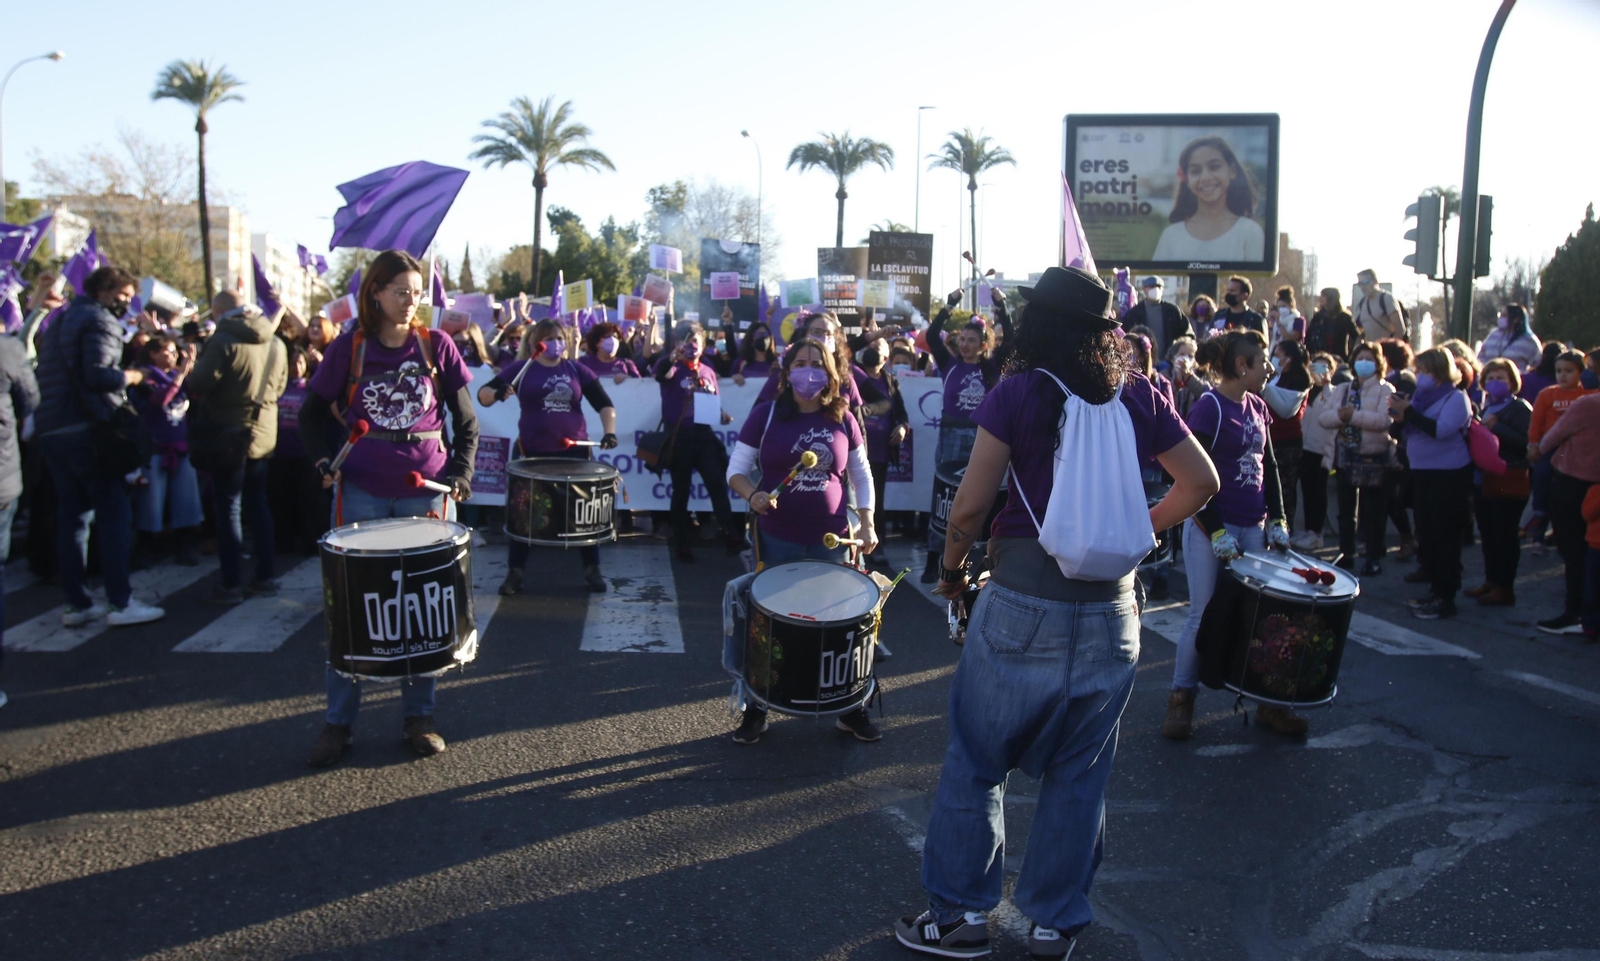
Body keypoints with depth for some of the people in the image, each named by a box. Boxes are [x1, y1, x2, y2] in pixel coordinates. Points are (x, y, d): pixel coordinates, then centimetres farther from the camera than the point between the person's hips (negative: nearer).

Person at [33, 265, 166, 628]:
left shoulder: (61, 321, 23)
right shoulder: (100, 320, -6)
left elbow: (56, 374, 23)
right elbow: (96, 374, -19)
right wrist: (129, 377, -3)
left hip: (50, 431, 9)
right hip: (85, 429, -9)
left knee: (71, 516, 9)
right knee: (115, 514, -6)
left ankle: (77, 604, 11)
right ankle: (121, 602, -7)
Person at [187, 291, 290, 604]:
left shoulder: (223, 341, -16)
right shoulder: (276, 344, 5)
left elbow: (198, 384, -19)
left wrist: (189, 373, 2)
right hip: (264, 435, 6)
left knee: (228, 509, 1)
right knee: (258, 504, 14)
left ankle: (232, 584, 3)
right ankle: (265, 577, 17)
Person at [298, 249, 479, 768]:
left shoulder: (436, 345, 1)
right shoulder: (349, 347, 1)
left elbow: (465, 419, 6)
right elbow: (314, 411, 10)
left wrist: (460, 474, -6)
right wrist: (325, 461, -4)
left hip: (425, 491, 0)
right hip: (362, 490, 0)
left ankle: (419, 716, 19)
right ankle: (338, 722, 14)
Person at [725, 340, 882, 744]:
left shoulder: (843, 420, 4)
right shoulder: (765, 414, -3)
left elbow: (861, 475, 11)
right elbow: (736, 469, -1)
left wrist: (867, 525, 1)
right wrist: (752, 495, -22)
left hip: (831, 539, 2)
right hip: (777, 540, -1)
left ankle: (851, 710, 23)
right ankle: (755, 711, 23)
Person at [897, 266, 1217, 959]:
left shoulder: (1017, 392, -7)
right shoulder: (1139, 396, 3)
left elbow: (970, 506, -10)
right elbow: (1201, 481, 9)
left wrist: (951, 567, 7)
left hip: (1021, 603, -3)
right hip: (1110, 611, 3)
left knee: (977, 760, 12)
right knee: (1079, 774, 15)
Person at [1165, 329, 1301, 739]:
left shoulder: (1257, 408, 12)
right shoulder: (1209, 408, -11)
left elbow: (1269, 467, 18)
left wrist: (1277, 519, 9)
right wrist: (1216, 532, -17)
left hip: (1253, 528, 7)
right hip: (1210, 526, -6)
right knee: (1204, 615, -1)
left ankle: (1268, 702, 15)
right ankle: (1181, 698, 14)